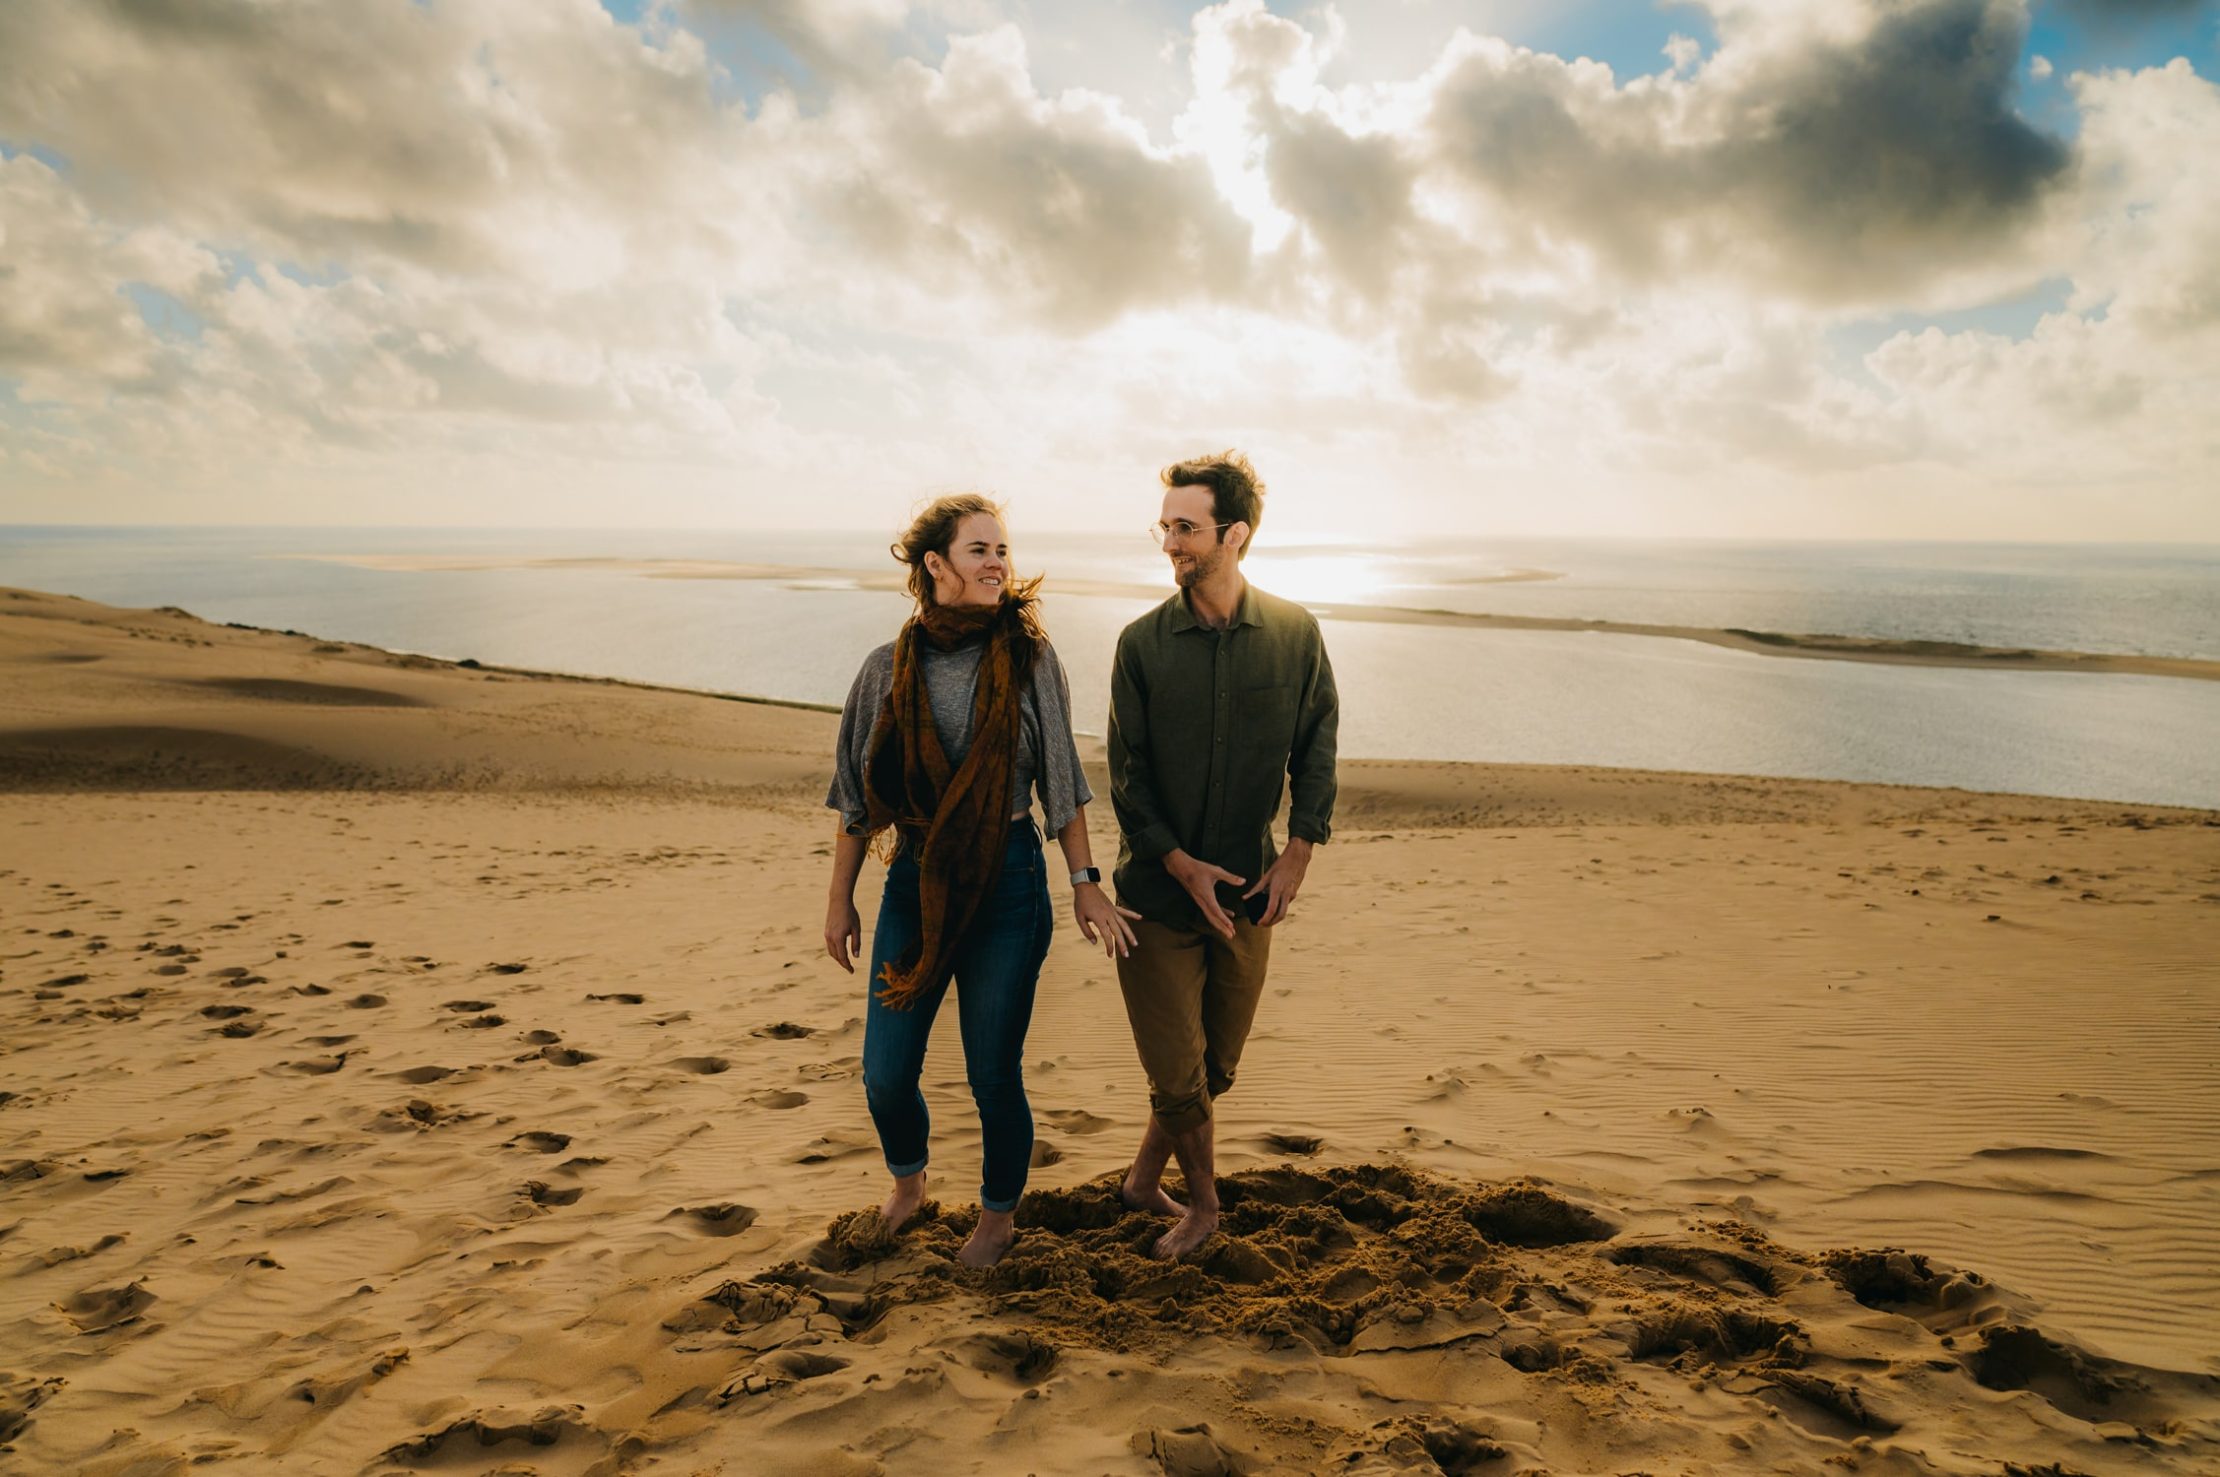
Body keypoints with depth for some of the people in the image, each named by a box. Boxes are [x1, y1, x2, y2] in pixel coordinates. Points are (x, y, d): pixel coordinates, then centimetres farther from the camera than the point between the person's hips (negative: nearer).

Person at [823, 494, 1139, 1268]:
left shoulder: (1028, 656, -4)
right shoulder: (889, 667, 0)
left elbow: (1061, 781, 1)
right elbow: (858, 797, 7)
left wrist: (1085, 882, -3)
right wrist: (840, 899, 9)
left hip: (1007, 883, -2)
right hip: (914, 879, 2)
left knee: (993, 1074, 6)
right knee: (886, 1073, 8)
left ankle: (997, 1215, 33)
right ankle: (907, 1181, 40)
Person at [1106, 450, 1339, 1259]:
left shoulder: (1295, 633, -3)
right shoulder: (1143, 642, -6)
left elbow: (1317, 748, 4)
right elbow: (1125, 771, -3)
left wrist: (1298, 853, -5)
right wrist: (1180, 863, -12)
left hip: (1248, 889, 2)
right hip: (1158, 887, -2)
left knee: (1217, 1064, 13)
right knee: (1177, 1070, 2)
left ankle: (1144, 1176, 37)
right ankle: (1202, 1201, 28)